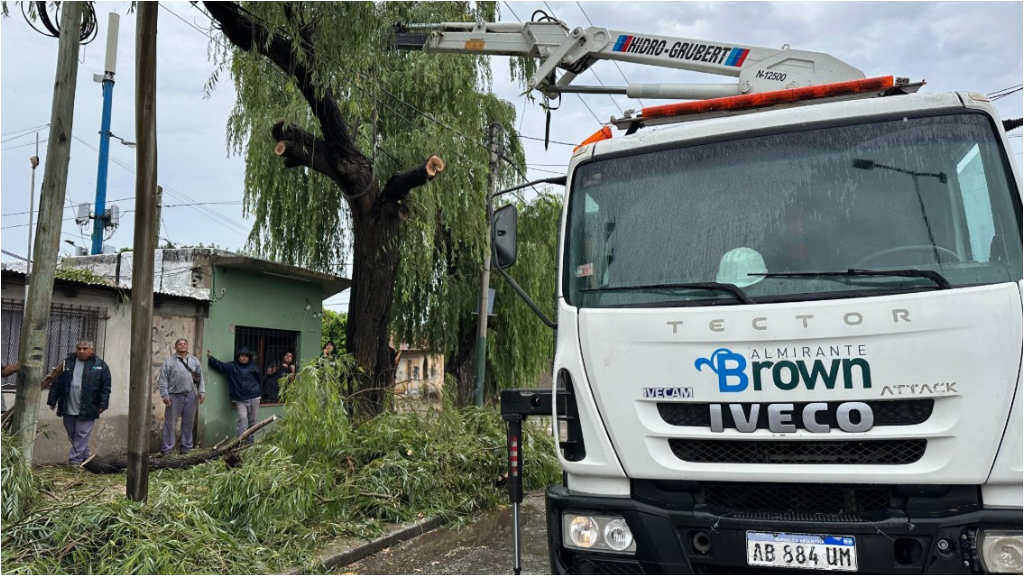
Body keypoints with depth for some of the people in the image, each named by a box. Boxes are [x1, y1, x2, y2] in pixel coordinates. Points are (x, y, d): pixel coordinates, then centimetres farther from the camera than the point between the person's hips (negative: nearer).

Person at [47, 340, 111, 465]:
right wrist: (52, 400, 6)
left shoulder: (100, 365, -3)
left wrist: (102, 405, -8)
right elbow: (57, 383, 9)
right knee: (71, 434, 13)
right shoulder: (67, 362, 6)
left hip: (87, 409, -4)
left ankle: (75, 460, 4)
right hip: (68, 408, 4)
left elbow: (105, 387, -4)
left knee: (82, 435, -2)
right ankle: (84, 456, 29)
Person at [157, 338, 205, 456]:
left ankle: (186, 447, 18)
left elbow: (200, 378, 12)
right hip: (174, 397, -3)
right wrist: (165, 395, -10)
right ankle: (166, 449, 8)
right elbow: (163, 380, -2)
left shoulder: (194, 360, 12)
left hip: (190, 396, 3)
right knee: (170, 423, 1)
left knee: (188, 424, 8)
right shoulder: (169, 361, 1)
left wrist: (202, 392, 3)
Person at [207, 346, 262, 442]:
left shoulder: (253, 368, 9)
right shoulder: (231, 366, 7)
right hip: (240, 400, -1)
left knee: (252, 421, 6)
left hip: (254, 399, 1)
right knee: (242, 418, -15)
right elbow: (219, 365, -1)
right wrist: (210, 358, -15)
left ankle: (249, 441, 15)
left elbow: (259, 380, 10)